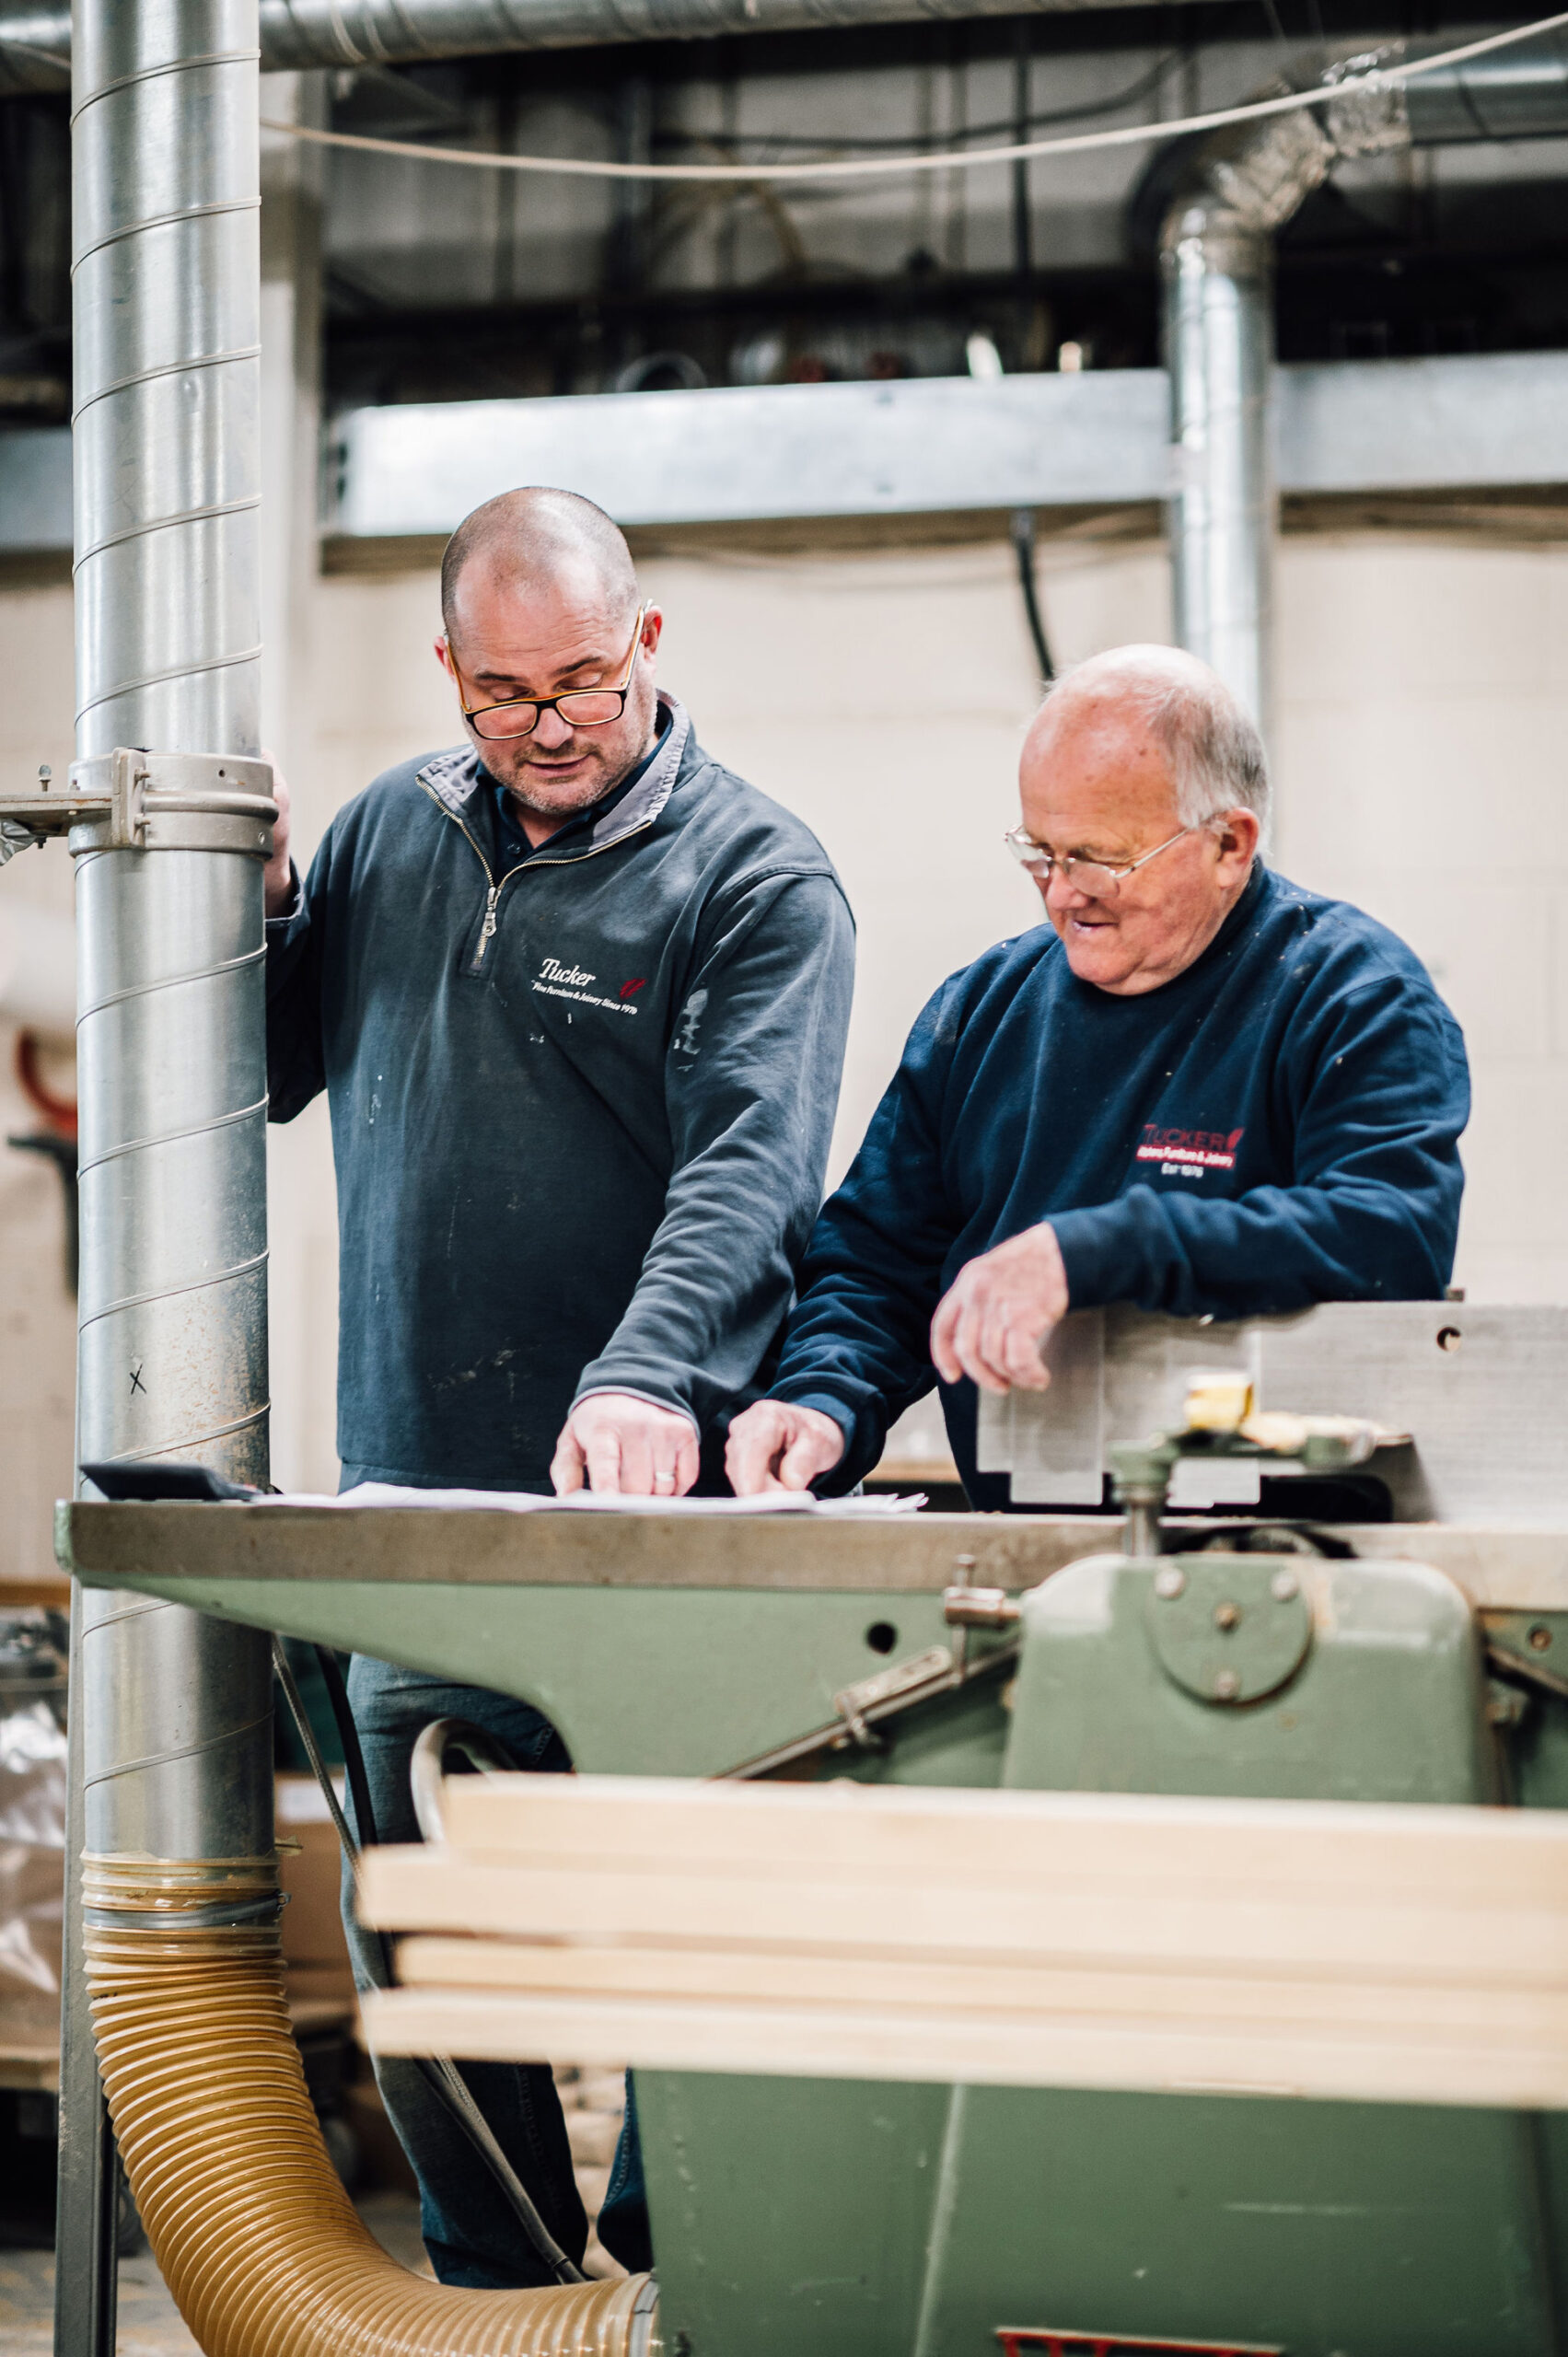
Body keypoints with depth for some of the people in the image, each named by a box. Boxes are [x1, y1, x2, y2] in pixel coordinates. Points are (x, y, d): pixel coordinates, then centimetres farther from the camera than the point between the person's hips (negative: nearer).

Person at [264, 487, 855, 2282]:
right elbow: (267, 1072, 20)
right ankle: (498, 2288, 25)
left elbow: (749, 1158, -20)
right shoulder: (390, 834, 11)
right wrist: (248, 917, 0)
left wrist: (648, 1373, -37)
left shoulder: (759, 882, -6)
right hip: (411, 1505, 5)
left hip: (647, 1520, -5)